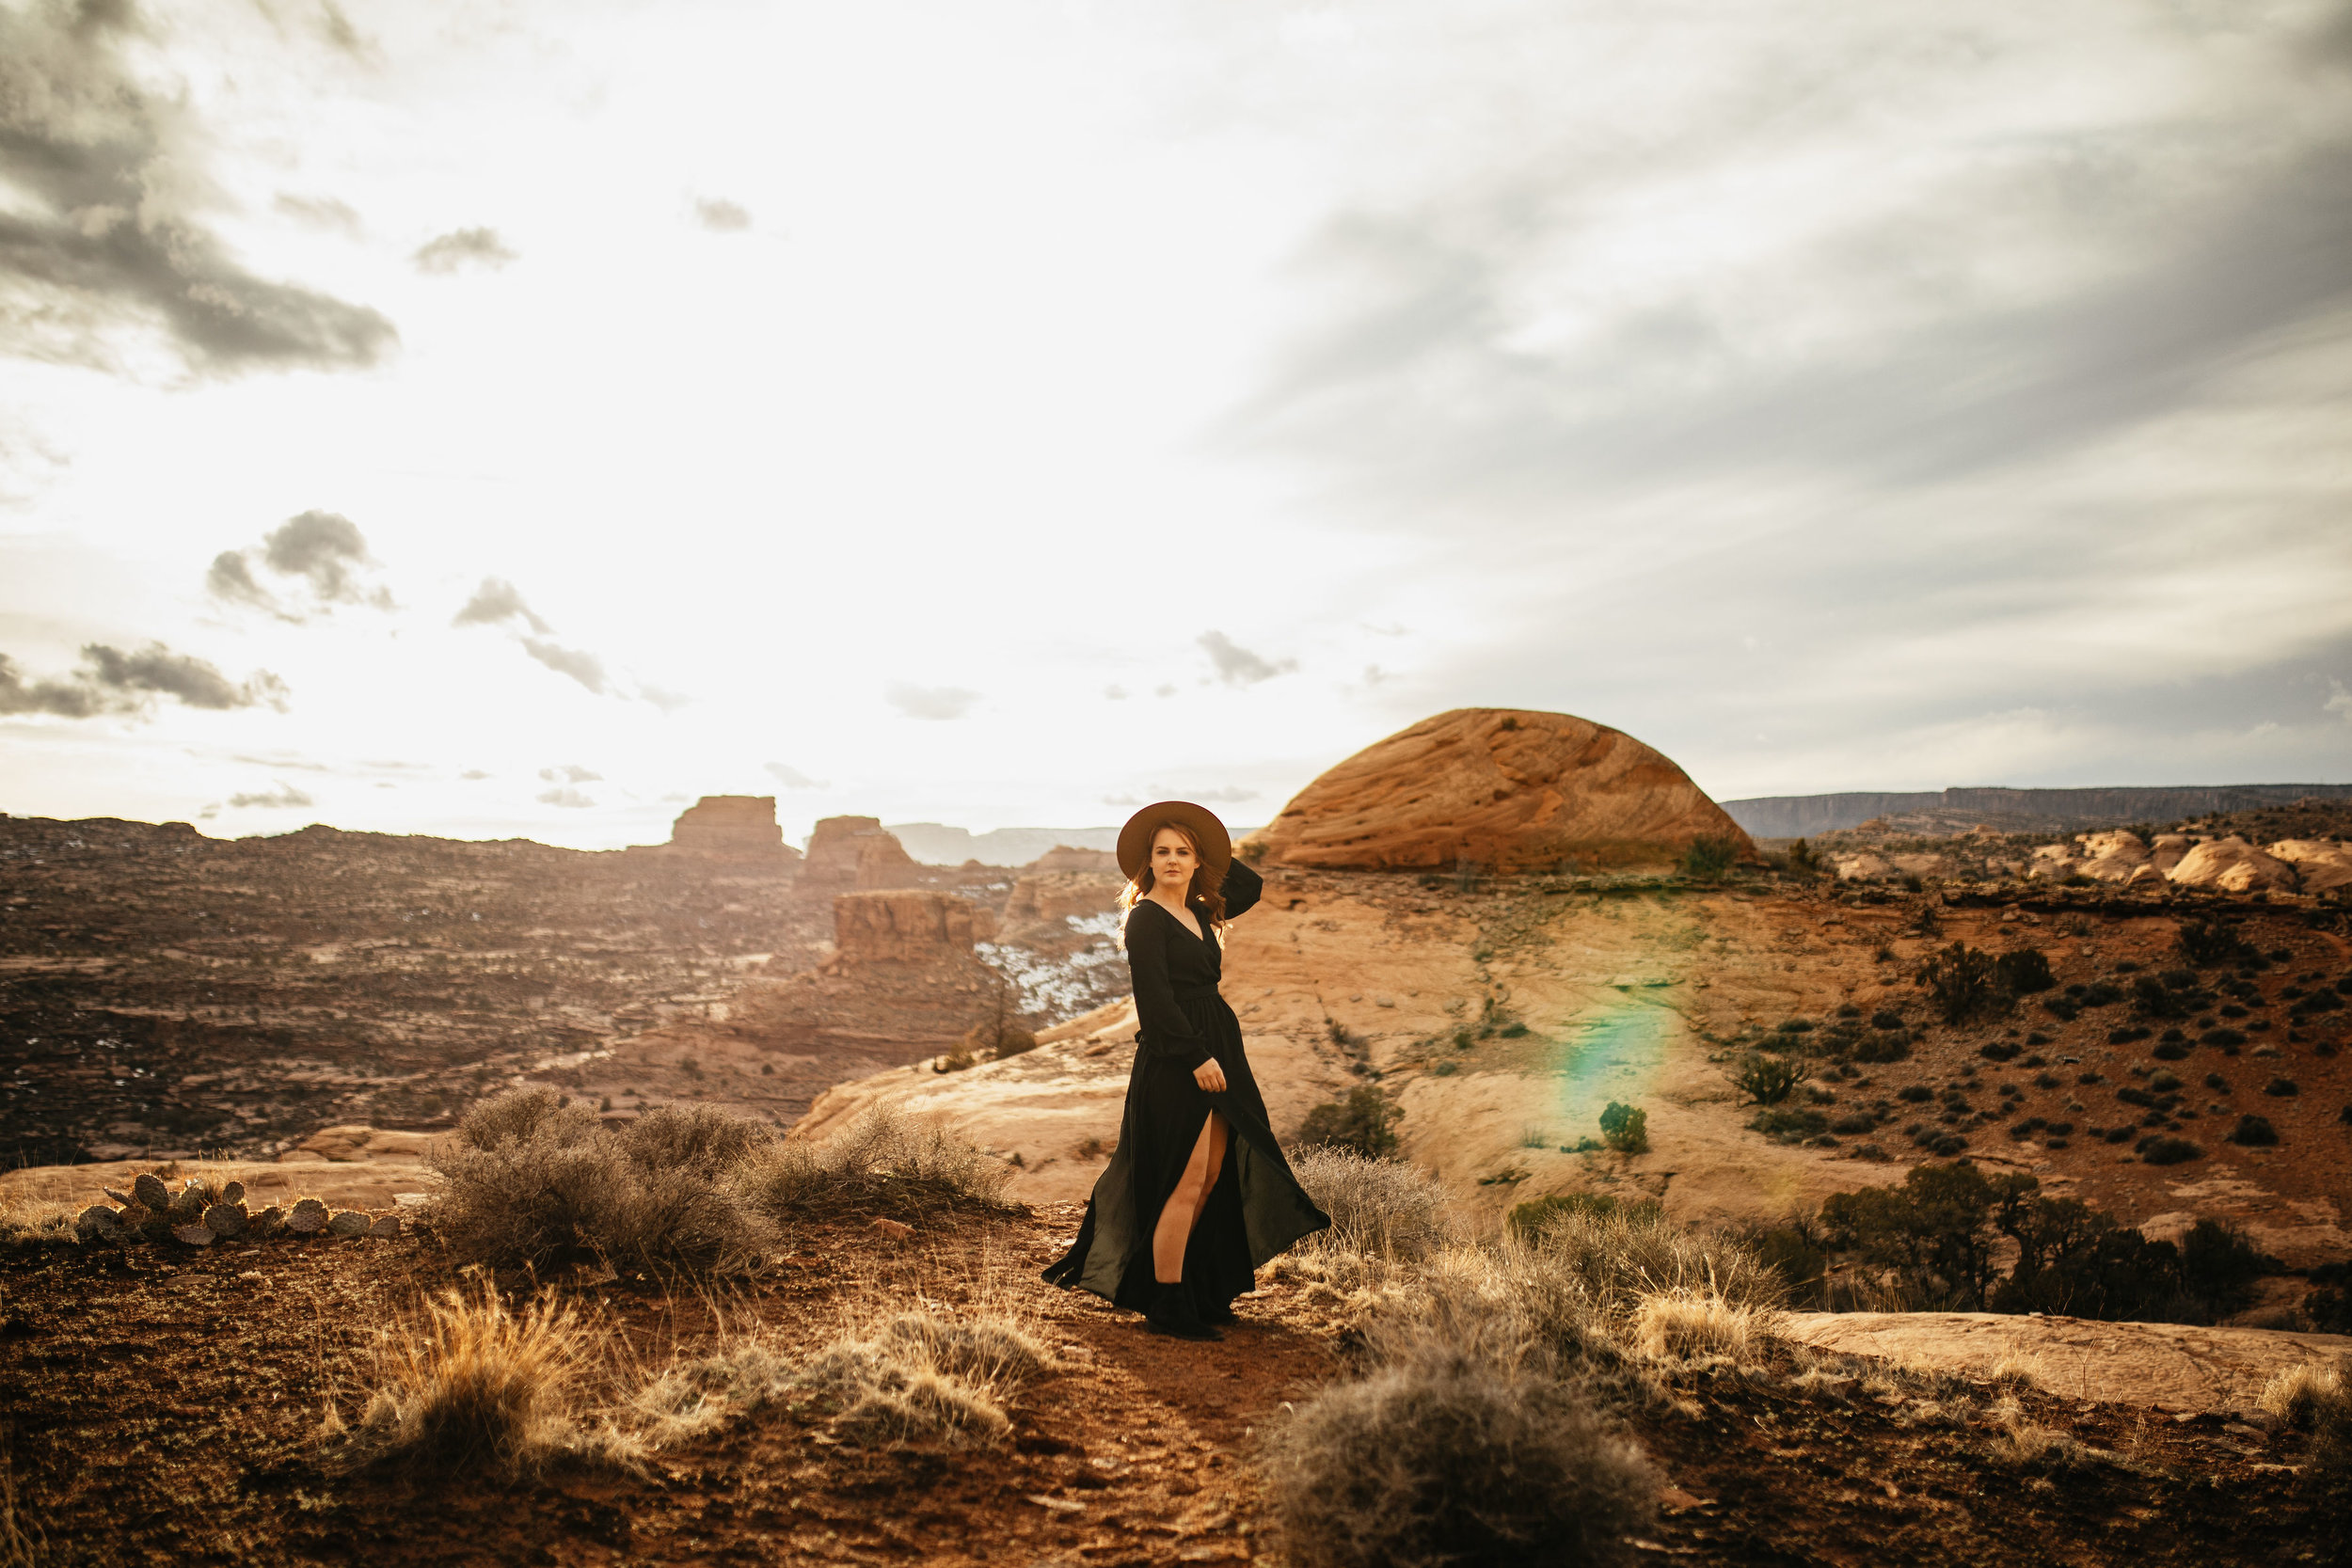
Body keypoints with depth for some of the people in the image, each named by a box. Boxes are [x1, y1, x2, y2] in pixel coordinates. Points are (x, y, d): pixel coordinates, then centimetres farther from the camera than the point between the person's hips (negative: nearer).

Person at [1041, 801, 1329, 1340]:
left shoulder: (1199, 913, 13)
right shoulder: (1146, 918, -11)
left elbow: (1250, 887, 28)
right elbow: (1155, 997, -18)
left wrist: (1212, 884, 17)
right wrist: (1197, 1055, -21)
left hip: (1214, 1053, 9)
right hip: (1173, 1061, -9)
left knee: (1213, 1175, 11)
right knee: (1186, 1181, -6)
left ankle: (1197, 1291, 21)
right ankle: (1166, 1306, 2)